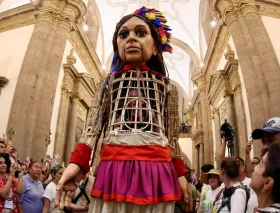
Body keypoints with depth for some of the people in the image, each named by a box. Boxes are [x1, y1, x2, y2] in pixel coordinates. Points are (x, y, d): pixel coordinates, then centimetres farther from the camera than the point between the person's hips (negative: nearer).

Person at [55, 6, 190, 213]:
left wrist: (179, 172, 8)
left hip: (156, 169, 1)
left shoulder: (164, 83, 10)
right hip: (113, 168, 0)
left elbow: (172, 132, 11)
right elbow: (95, 126, 6)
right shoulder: (109, 81, 10)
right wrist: (77, 163, -6)